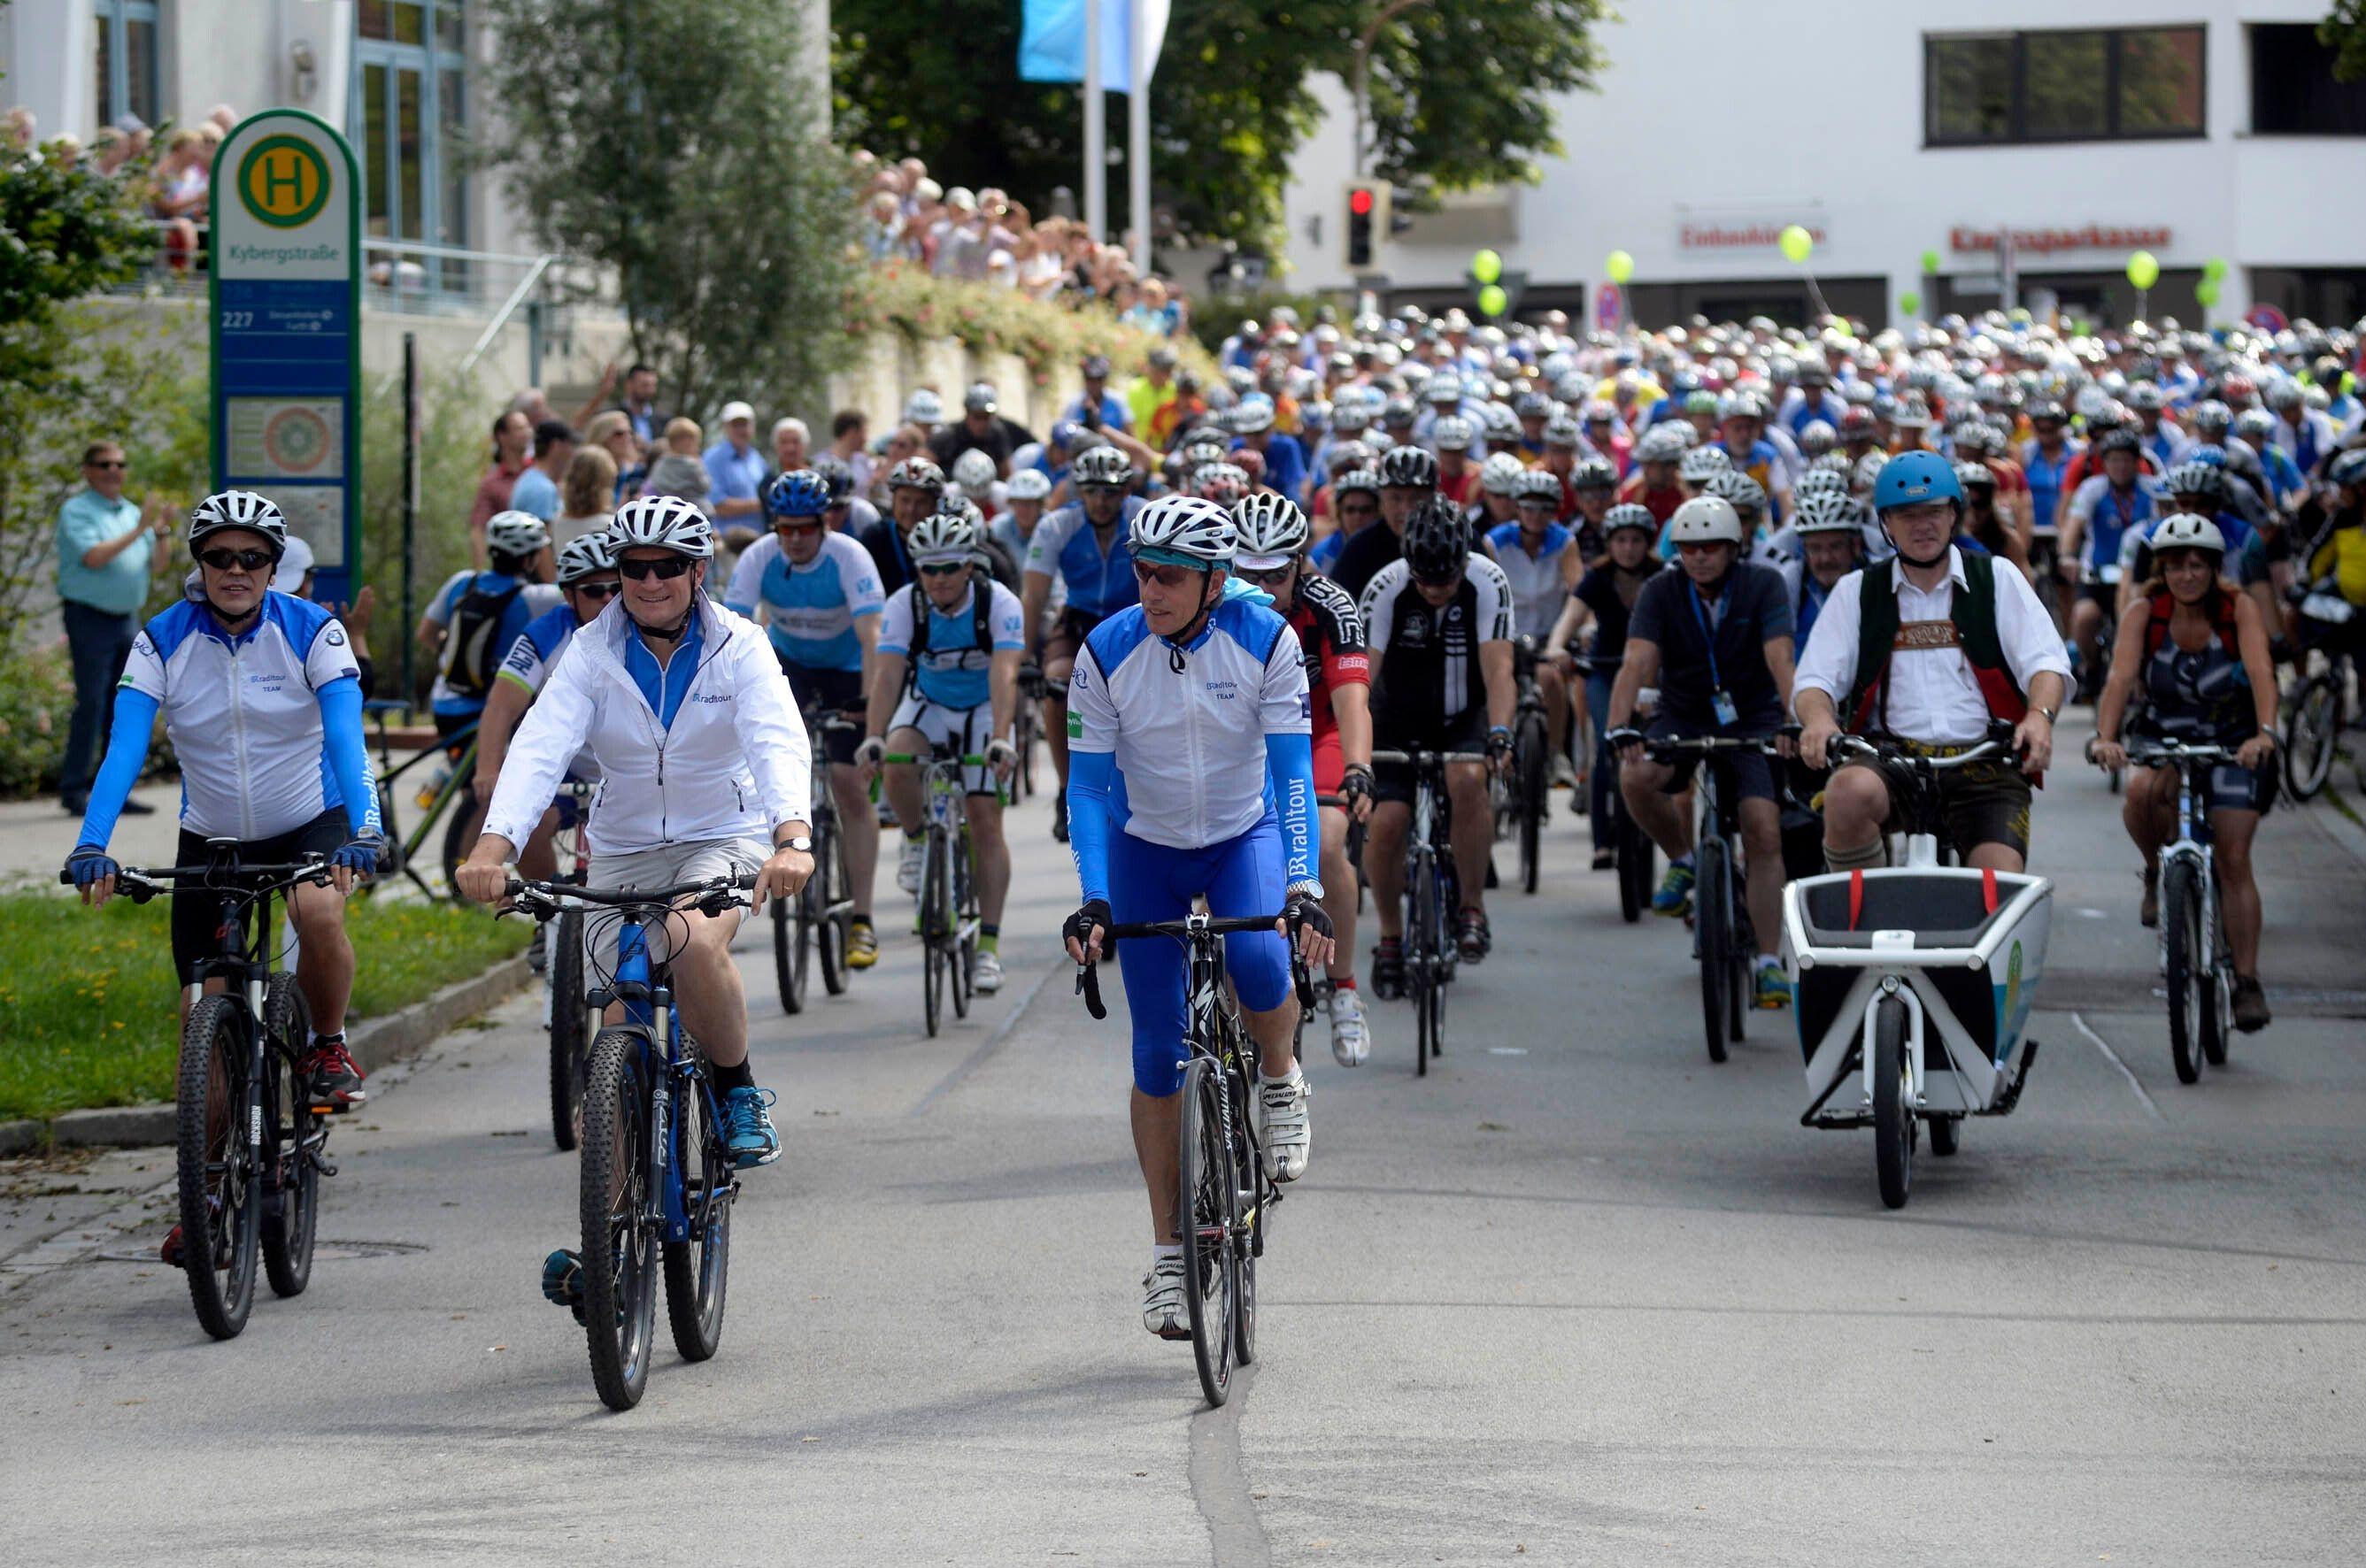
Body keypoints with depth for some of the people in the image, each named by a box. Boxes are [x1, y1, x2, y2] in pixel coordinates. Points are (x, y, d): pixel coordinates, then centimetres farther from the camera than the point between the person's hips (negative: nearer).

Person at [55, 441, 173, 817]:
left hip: (127, 618, 7)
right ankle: (74, 790, -8)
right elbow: (94, 557, -20)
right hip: (89, 617, -7)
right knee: (91, 704, -11)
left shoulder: (131, 512, 16)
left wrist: (163, 533, -3)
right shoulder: (77, 512, -5)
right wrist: (139, 531, -19)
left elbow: (155, 565, 15)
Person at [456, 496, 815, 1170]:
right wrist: (492, 848, -41)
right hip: (624, 849, 2)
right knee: (622, 1026, -7)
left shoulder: (738, 647, -12)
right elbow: (538, 748, -23)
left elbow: (780, 744, -28)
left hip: (722, 837, -2)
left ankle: (740, 1091, -9)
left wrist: (793, 839, -48)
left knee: (696, 943, -33)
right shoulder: (593, 652, -9)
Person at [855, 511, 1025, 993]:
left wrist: (1001, 740, -50)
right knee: (897, 765, -32)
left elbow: (1004, 676, -36)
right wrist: (873, 738, -43)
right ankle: (917, 841, -2)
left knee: (985, 821, -12)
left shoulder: (1000, 604, -25)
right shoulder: (905, 606, -20)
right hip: (928, 704, 1)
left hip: (983, 710, -1)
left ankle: (989, 945, -10)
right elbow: (887, 674, -29)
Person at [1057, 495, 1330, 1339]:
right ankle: (1167, 1252, 8)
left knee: (1258, 963, -33)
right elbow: (1088, 785, -15)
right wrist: (1092, 900, -26)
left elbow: (1293, 770, -20)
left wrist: (1304, 888, -32)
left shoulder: (1266, 640, -19)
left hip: (1245, 833, -1)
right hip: (1147, 849, 1)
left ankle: (1280, 1081, 1)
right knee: (1158, 1052, -3)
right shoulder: (1107, 653, -18)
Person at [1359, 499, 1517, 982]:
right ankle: (1390, 937, 6)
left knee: (1467, 780, -32)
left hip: (1464, 718, -1)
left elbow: (1498, 669, -28)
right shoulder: (1386, 587, -21)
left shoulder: (1487, 583, -21)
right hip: (1400, 722, 1)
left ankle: (1473, 906, -15)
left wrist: (1499, 734, -44)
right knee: (1386, 823, -18)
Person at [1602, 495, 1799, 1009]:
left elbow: (1779, 659, -24)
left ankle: (1769, 962, -7)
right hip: (1683, 717, 1)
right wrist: (1621, 728, -38)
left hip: (1751, 721, -1)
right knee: (1636, 779, -30)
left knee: (1764, 835, -15)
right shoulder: (1661, 592, -10)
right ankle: (1684, 860, -1)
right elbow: (1637, 662, -22)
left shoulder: (1763, 585, -12)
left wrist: (1793, 721, -40)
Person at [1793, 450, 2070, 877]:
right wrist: (1819, 719, -17)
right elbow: (1814, 678, 8)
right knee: (1850, 791, -35)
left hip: (1984, 763, 0)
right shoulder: (1857, 591, 14)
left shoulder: (1997, 578, 12)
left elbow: (2045, 662, 3)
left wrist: (2040, 715, -21)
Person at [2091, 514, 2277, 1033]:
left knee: (2233, 859, -10)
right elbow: (2120, 678, -24)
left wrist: (2264, 733, -46)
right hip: (2163, 740, 1)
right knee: (2142, 793, -33)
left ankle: (2247, 981, -4)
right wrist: (2105, 737, -42)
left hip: (2234, 743, -1)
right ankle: (2157, 871, -3)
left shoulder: (2239, 609, -13)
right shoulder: (2144, 614, -11)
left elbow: (2260, 670, -28)